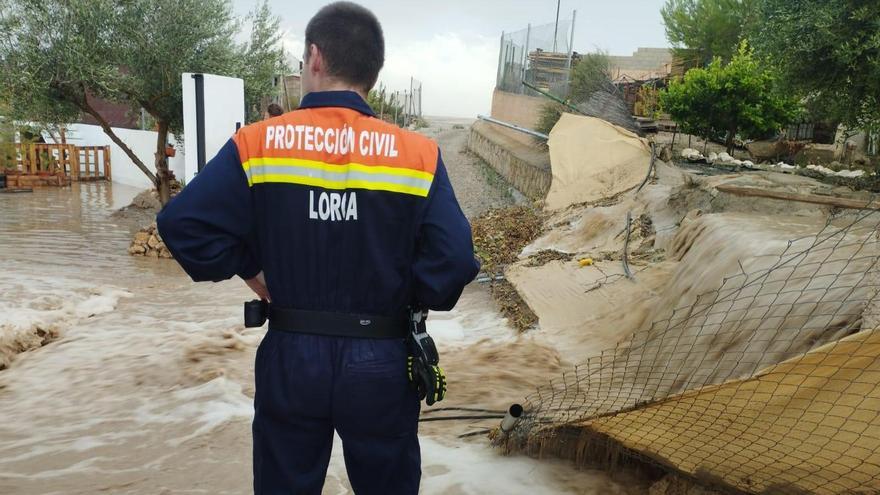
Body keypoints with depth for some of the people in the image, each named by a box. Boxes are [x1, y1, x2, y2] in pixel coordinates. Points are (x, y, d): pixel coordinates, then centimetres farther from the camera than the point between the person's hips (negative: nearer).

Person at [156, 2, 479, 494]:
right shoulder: (418, 154, -11)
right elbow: (453, 259, -16)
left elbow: (184, 223, -11)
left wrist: (252, 274, 2)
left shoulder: (257, 144, -8)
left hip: (291, 359, 1)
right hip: (381, 364, 0)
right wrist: (404, 299, 3)